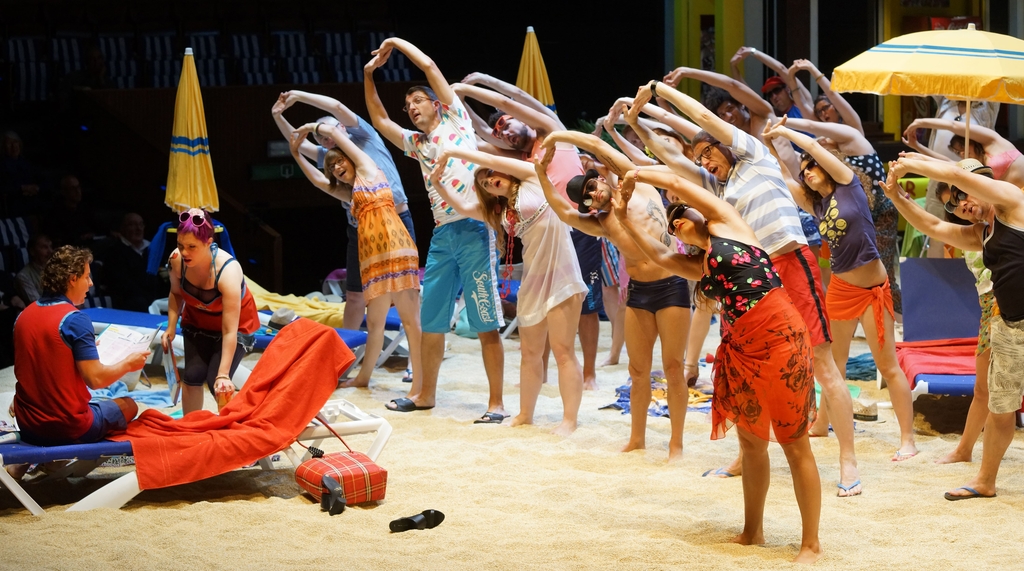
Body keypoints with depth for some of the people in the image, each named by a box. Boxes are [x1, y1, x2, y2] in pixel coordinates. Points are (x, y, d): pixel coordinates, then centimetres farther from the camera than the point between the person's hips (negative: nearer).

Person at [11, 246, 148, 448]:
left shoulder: (24, 316, 4)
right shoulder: (75, 319, -17)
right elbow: (96, 379, -19)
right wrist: (128, 364, -1)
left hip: (28, 427, 7)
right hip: (69, 429, -6)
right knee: (128, 406, 18)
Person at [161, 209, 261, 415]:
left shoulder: (227, 271, -39)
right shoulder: (177, 259, -25)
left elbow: (229, 331, -37)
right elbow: (176, 293, 1)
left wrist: (223, 374, -38)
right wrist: (171, 328, -12)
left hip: (235, 325, -4)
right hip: (197, 322, 4)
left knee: (217, 383, -14)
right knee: (193, 376, -7)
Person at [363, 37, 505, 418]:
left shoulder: (455, 121, 5)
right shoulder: (418, 143, 21)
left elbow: (429, 65, 2)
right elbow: (380, 121, 27)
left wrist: (396, 42, 12)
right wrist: (369, 76, 21)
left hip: (473, 229, -7)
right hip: (442, 234, 7)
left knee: (486, 321, -6)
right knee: (431, 318, 13)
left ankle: (496, 402, -5)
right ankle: (425, 393, 27)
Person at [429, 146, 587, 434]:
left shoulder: (534, 178, 1)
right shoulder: (500, 211, 19)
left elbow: (489, 160, -4)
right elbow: (464, 208, 23)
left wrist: (452, 153, 3)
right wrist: (439, 185, 11)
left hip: (560, 275, -8)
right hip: (532, 281, 8)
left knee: (562, 350, -8)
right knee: (530, 353, 12)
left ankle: (570, 418, -6)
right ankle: (525, 415, 22)